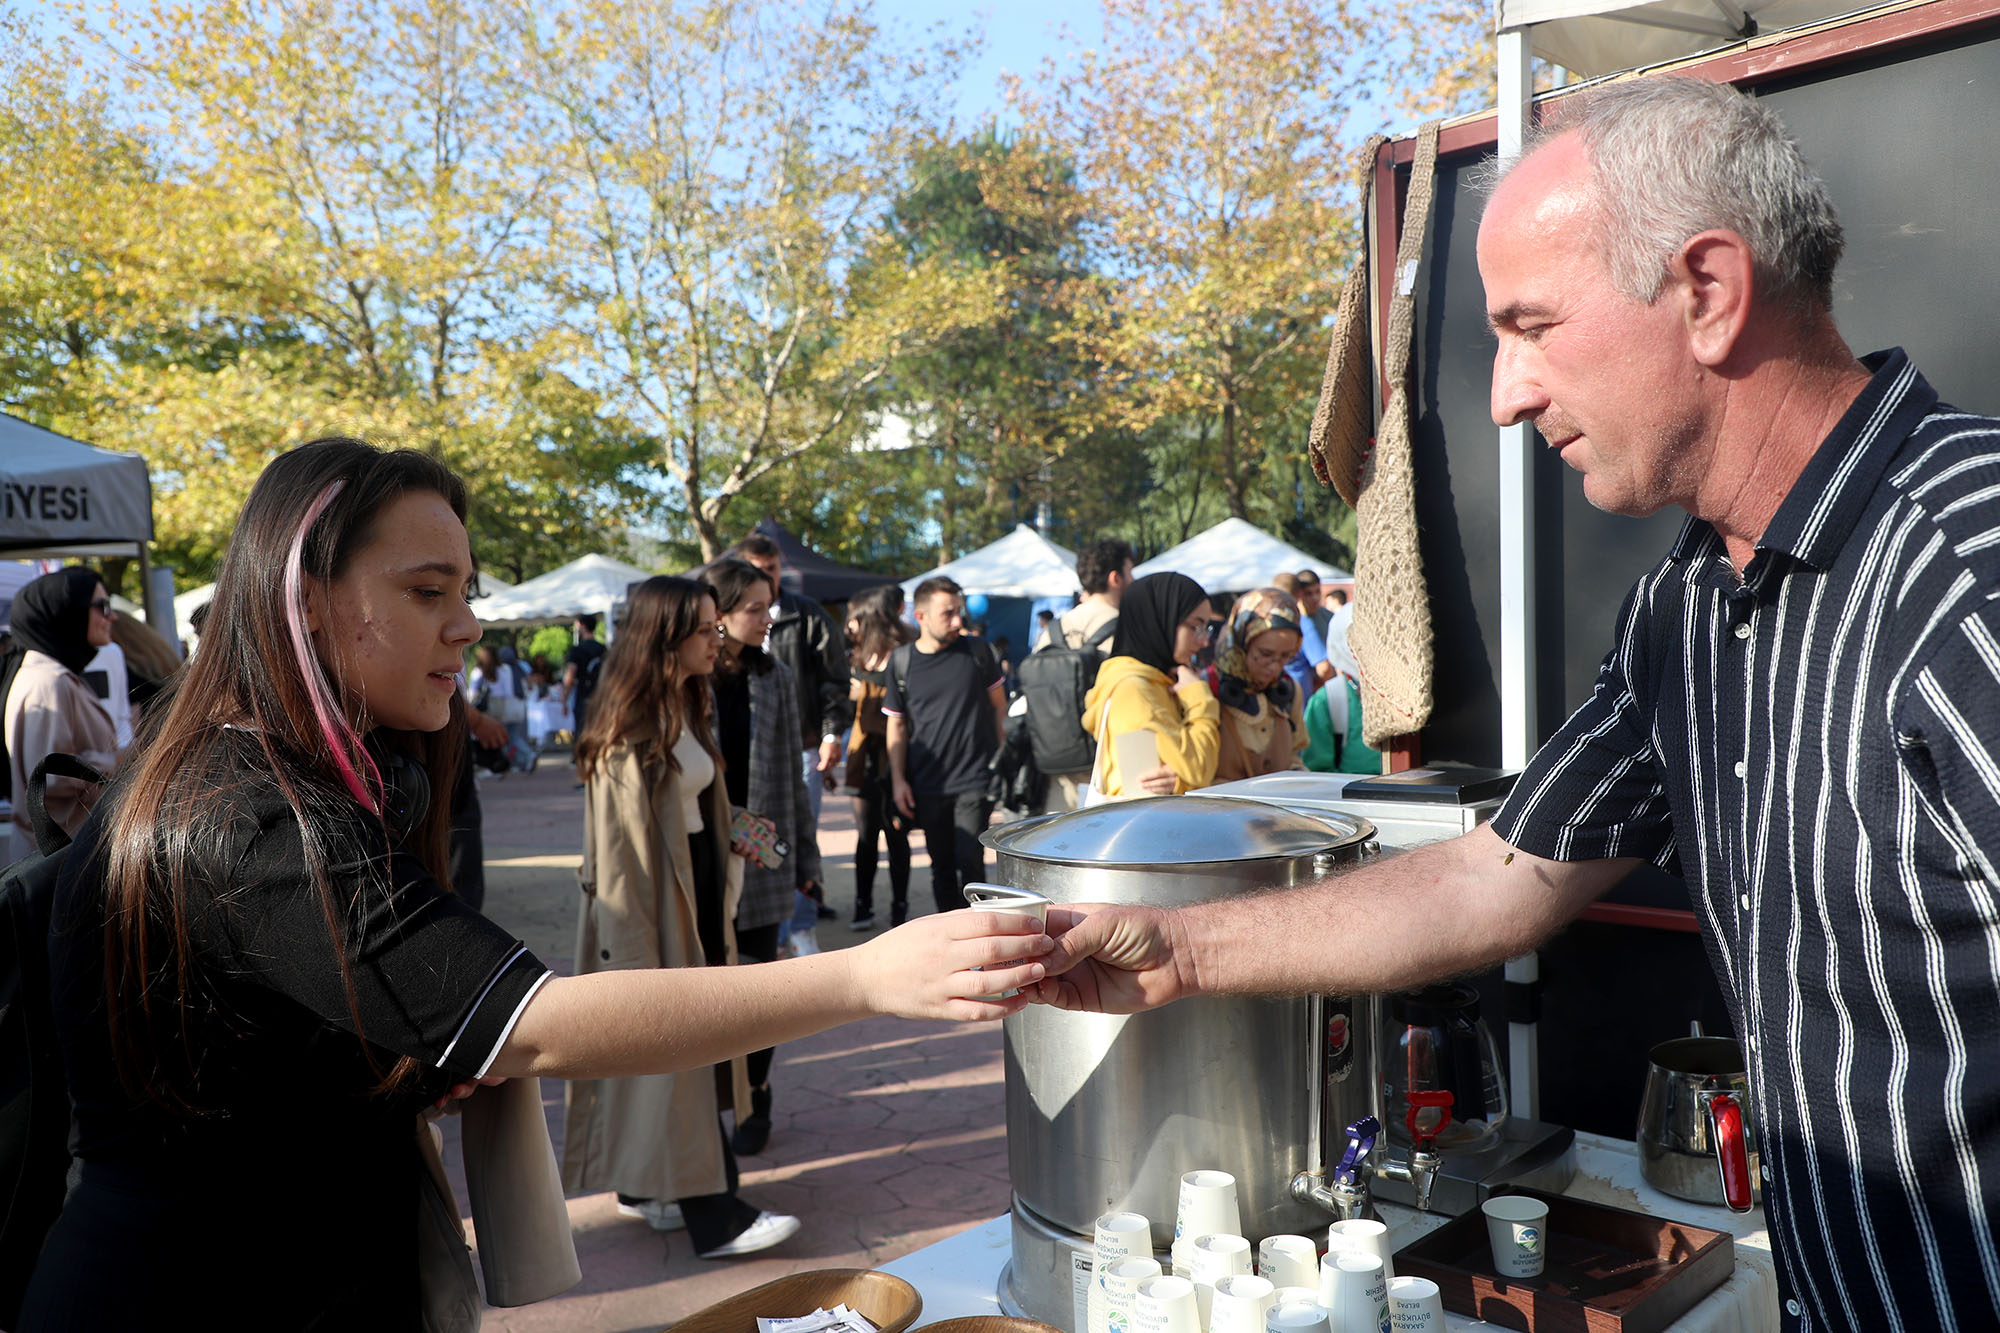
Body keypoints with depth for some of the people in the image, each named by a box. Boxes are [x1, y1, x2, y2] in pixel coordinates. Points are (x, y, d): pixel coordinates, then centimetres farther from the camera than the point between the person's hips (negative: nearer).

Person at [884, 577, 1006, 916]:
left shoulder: (976, 652, -1)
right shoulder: (901, 661, 1)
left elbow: (999, 705, 10)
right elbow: (896, 725, 8)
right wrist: (898, 780, 3)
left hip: (974, 780, -2)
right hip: (927, 784, 2)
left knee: (970, 862, -8)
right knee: (941, 866, 11)